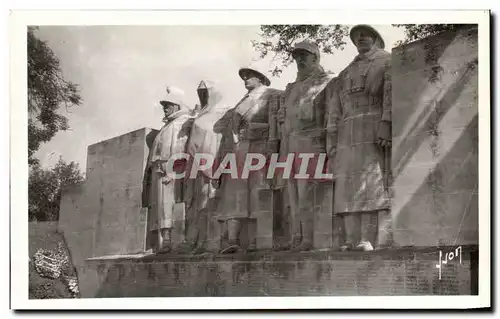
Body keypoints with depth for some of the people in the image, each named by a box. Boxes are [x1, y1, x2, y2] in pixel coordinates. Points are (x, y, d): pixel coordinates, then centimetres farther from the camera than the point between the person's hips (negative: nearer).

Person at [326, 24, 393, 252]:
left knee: (374, 187, -14)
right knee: (349, 189, -4)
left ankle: (375, 242, -20)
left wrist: (386, 125, -20)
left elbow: (392, 94, -6)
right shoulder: (346, 73, 28)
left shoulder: (388, 62, 10)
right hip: (348, 137, 6)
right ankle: (352, 242, -7)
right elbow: (335, 109, 20)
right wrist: (332, 139, 7)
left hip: (376, 133, -6)